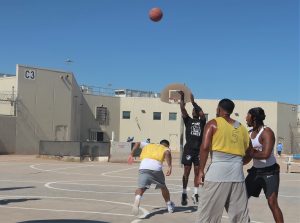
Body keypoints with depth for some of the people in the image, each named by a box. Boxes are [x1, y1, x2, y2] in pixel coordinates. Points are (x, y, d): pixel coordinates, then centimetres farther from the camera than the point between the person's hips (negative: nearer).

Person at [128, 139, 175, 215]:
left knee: (141, 187, -10)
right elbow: (167, 153, 0)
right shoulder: (166, 149, 23)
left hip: (143, 167, 1)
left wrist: (131, 154, 25)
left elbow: (138, 143, 26)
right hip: (156, 168, -1)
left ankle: (137, 199, -44)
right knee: (163, 187, 23)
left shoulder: (148, 145, 36)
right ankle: (169, 206, 37)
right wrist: (170, 167, -10)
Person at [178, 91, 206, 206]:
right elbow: (183, 109, -4)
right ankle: (184, 194, 4)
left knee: (197, 172, 5)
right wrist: (182, 98, -11)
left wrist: (193, 102, -10)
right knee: (186, 172, -1)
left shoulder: (202, 122, 9)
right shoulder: (188, 120, 9)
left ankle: (195, 194, 11)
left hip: (199, 150, 1)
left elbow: (202, 113, -11)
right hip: (188, 149, -1)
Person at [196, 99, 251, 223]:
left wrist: (201, 171, -6)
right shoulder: (242, 128, 17)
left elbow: (205, 147, -10)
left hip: (218, 171, -4)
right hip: (237, 173, 5)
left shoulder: (213, 124, 2)